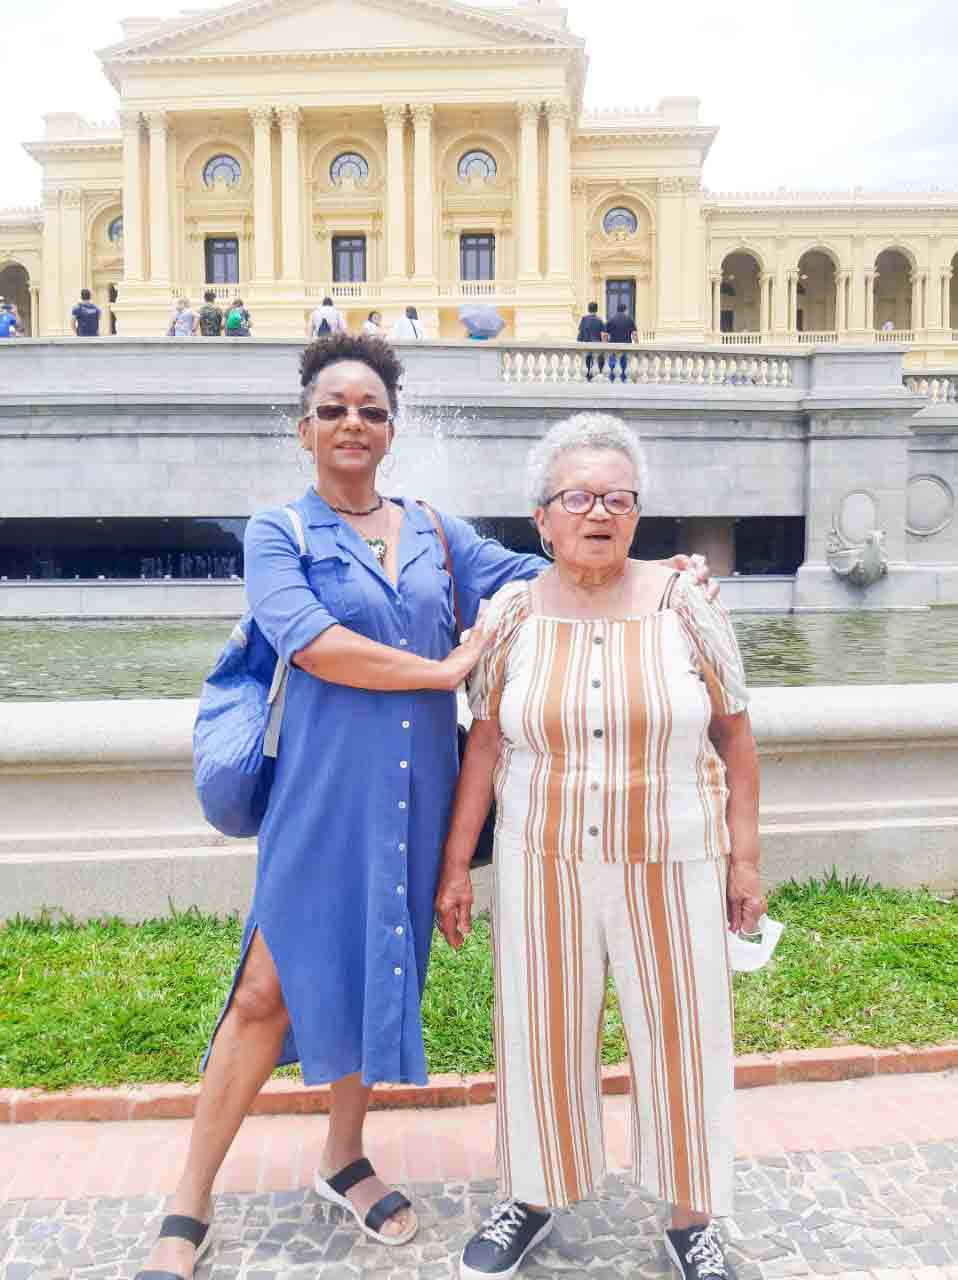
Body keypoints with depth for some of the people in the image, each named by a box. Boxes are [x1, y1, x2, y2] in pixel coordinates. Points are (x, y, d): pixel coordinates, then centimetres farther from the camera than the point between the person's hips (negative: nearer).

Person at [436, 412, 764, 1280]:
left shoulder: (686, 606, -6)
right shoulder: (512, 616, -3)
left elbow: (735, 738, 0)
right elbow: (485, 746, 1)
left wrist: (746, 859, -1)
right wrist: (456, 866, 1)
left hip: (671, 865, 0)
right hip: (545, 862, 1)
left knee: (680, 1036, 10)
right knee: (543, 1032, 12)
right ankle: (537, 1193, 36)